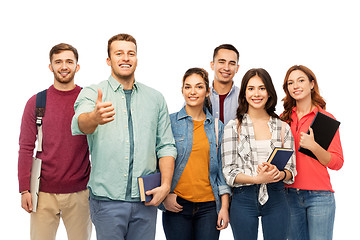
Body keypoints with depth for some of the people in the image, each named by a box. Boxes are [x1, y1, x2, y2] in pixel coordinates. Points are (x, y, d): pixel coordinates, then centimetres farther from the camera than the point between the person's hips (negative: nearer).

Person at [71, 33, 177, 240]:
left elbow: (166, 146, 11)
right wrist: (95, 117, -44)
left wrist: (166, 184, -2)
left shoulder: (156, 98, 11)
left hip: (146, 200, 3)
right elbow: (79, 124, -21)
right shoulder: (92, 94, 1)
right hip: (107, 199, -2)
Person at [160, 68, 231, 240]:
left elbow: (221, 169, 10)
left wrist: (224, 206, 4)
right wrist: (165, 194, -7)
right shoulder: (170, 122, 2)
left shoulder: (217, 126, 10)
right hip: (176, 205, -2)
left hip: (209, 206, 2)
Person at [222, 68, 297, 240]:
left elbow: (291, 170, 8)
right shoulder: (233, 127, 2)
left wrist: (279, 174, -15)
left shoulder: (283, 127, 9)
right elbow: (229, 172, -4)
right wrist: (257, 179, -20)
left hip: (276, 198, 2)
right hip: (243, 199, -2)